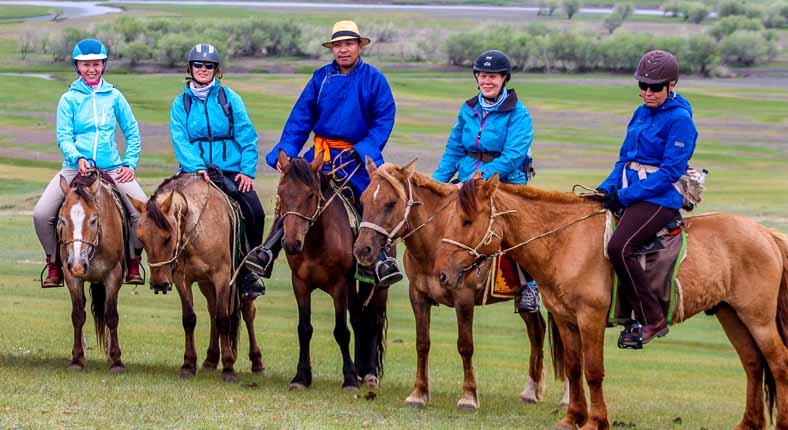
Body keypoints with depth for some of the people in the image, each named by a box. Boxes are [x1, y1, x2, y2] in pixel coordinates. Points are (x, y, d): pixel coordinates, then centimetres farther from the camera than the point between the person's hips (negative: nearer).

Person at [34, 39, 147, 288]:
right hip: (75, 167, -1)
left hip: (112, 168, 1)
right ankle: (54, 263, 2)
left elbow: (132, 133, 14)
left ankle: (133, 262, 1)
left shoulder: (114, 97, 8)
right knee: (42, 214, -19)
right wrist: (77, 158, -21)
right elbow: (63, 136, -3)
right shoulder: (69, 99, 4)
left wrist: (130, 164, 1)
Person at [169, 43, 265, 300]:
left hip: (231, 171, 0)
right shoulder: (181, 103, 10)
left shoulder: (229, 98, 9)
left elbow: (247, 137, 5)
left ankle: (250, 270, -2)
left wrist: (248, 170, -7)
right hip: (197, 171, 0)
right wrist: (197, 167, -18)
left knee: (255, 213, -21)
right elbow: (180, 140, -2)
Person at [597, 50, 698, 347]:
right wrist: (606, 189, 2)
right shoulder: (641, 113, 15)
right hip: (628, 195, 9)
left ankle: (652, 320, -19)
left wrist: (625, 197, -18)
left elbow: (670, 172, -16)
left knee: (618, 246, -29)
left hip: (659, 199, -9)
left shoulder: (680, 120, -10)